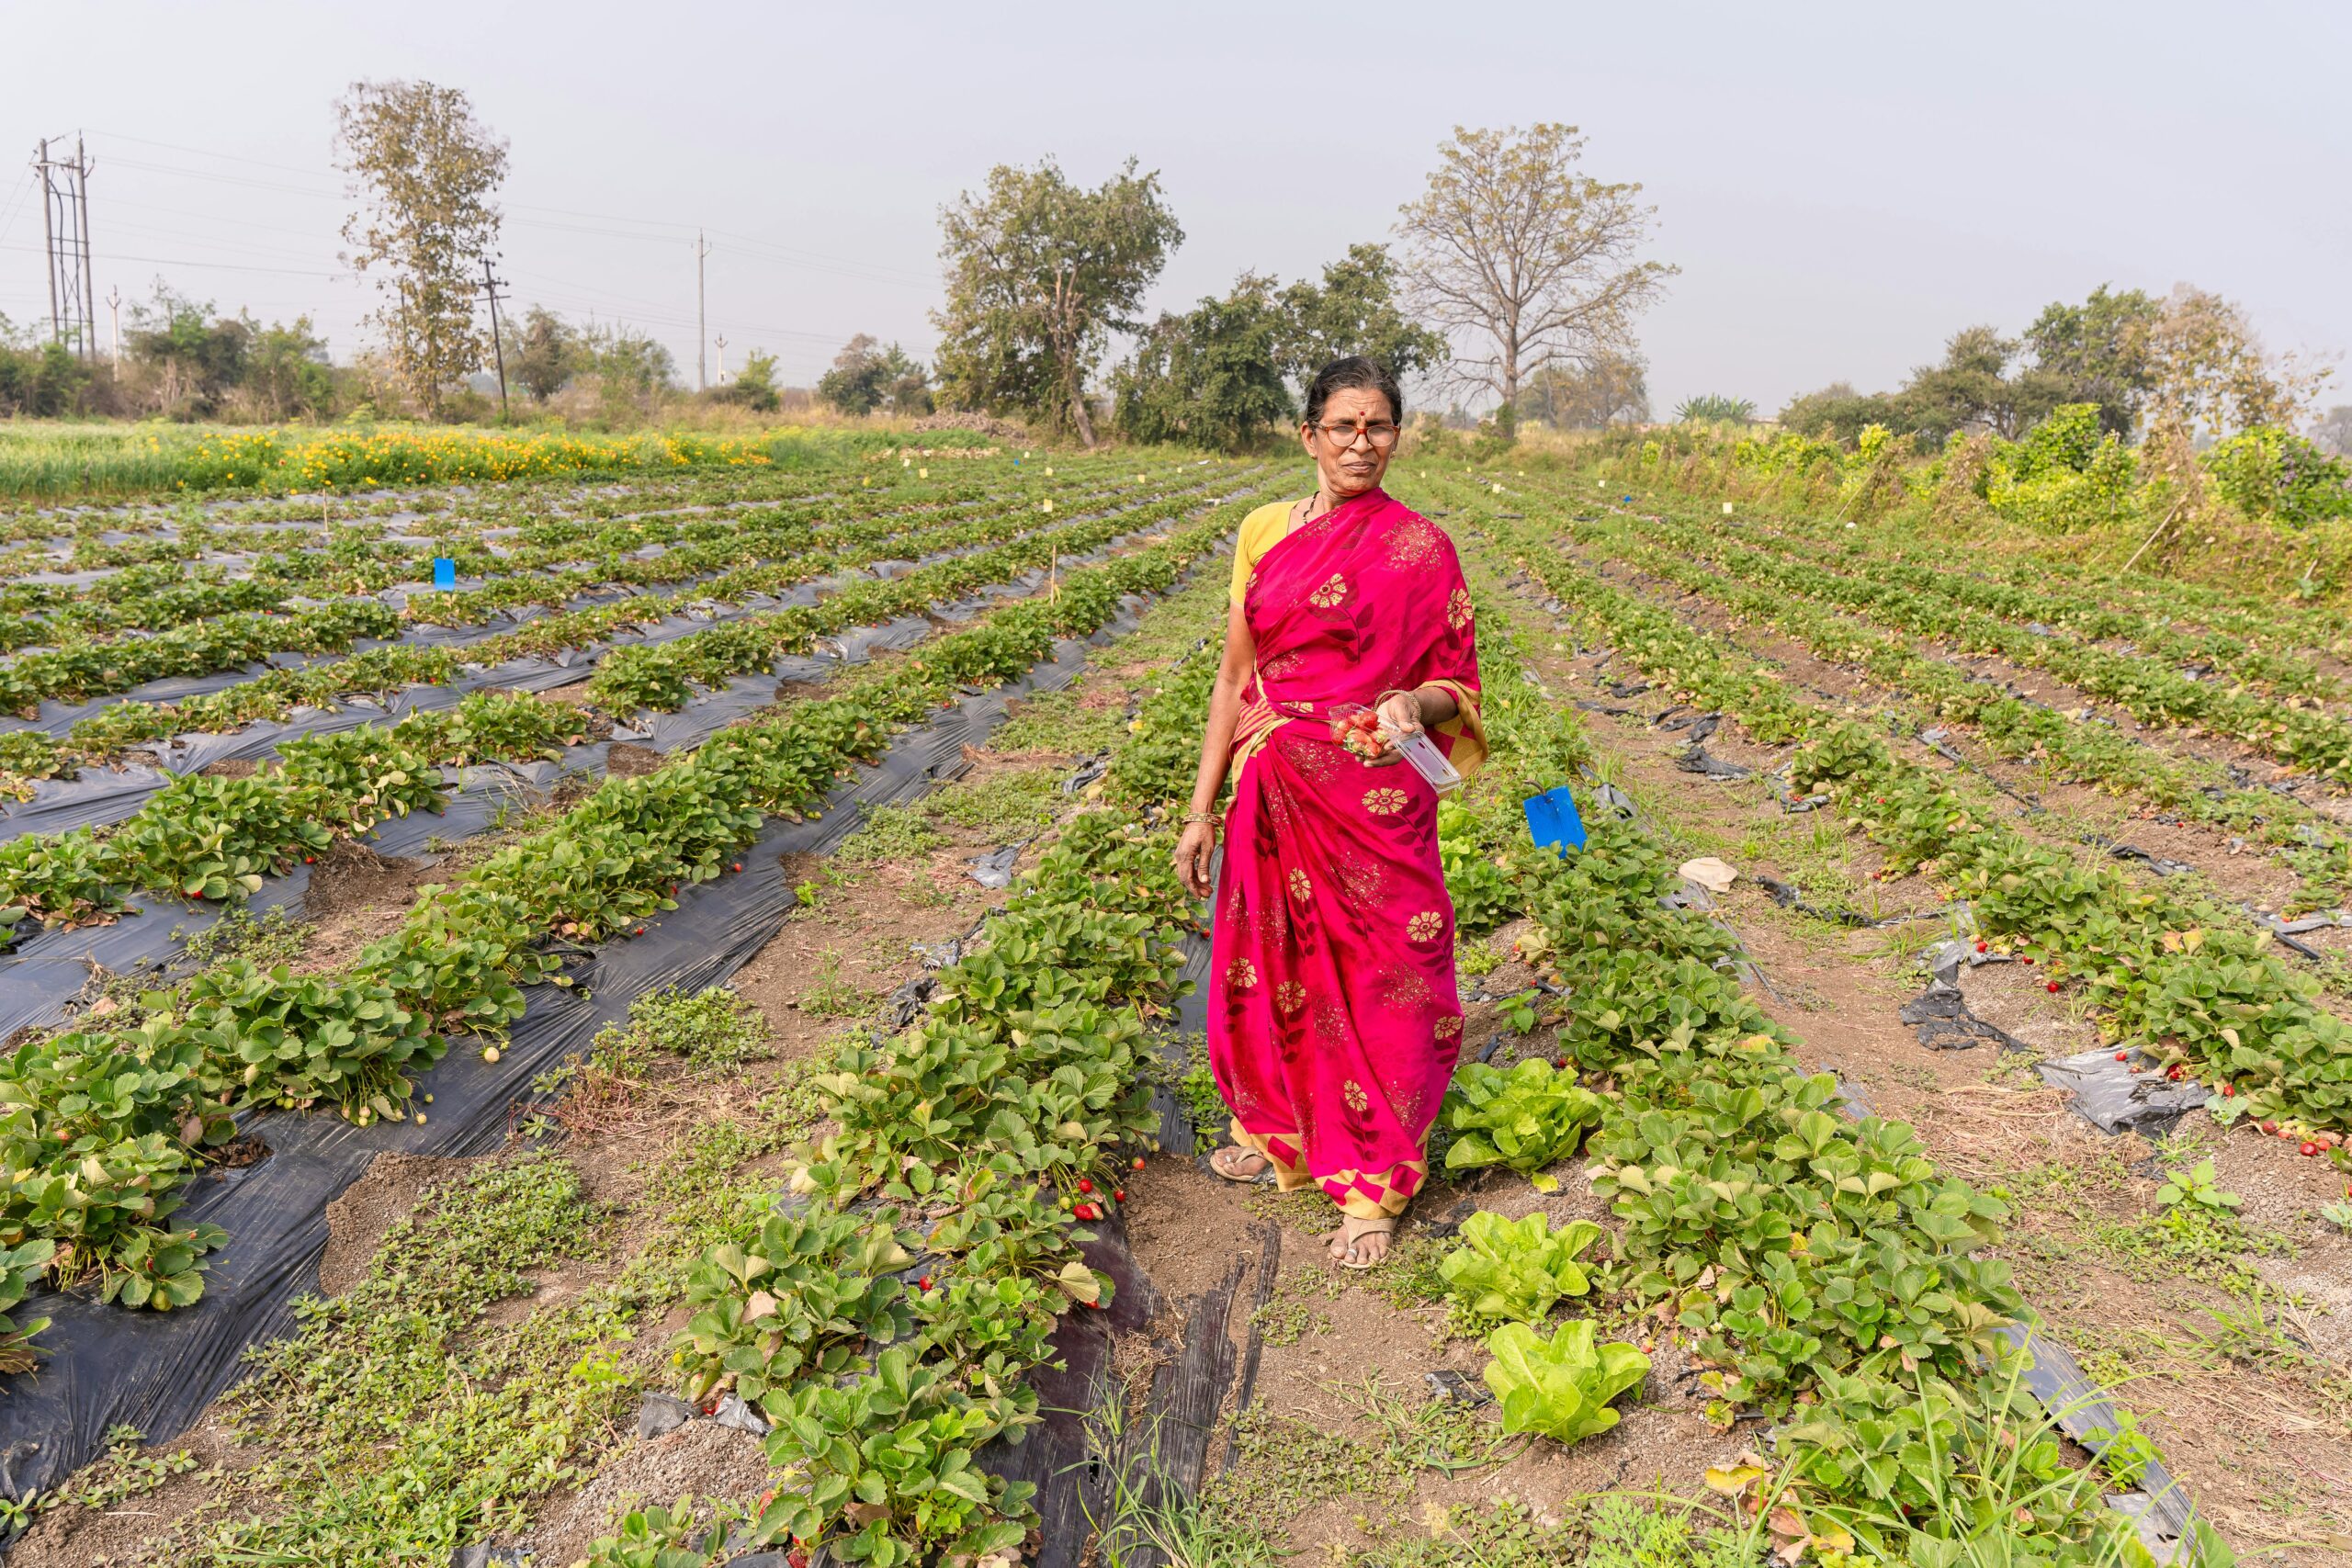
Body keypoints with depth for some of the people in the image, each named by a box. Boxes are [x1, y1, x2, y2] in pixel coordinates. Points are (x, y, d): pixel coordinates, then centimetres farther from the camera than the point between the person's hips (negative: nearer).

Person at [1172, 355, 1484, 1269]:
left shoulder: (1419, 549, -4)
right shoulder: (1265, 533, 5)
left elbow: (1456, 684, -1)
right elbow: (1235, 680, 7)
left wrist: (1415, 705, -25)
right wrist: (1202, 809, 5)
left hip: (1374, 802, -4)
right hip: (1273, 797, 4)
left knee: (1377, 983, 5)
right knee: (1274, 967, 16)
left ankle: (1372, 1186, 23)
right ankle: (1281, 1139, 40)